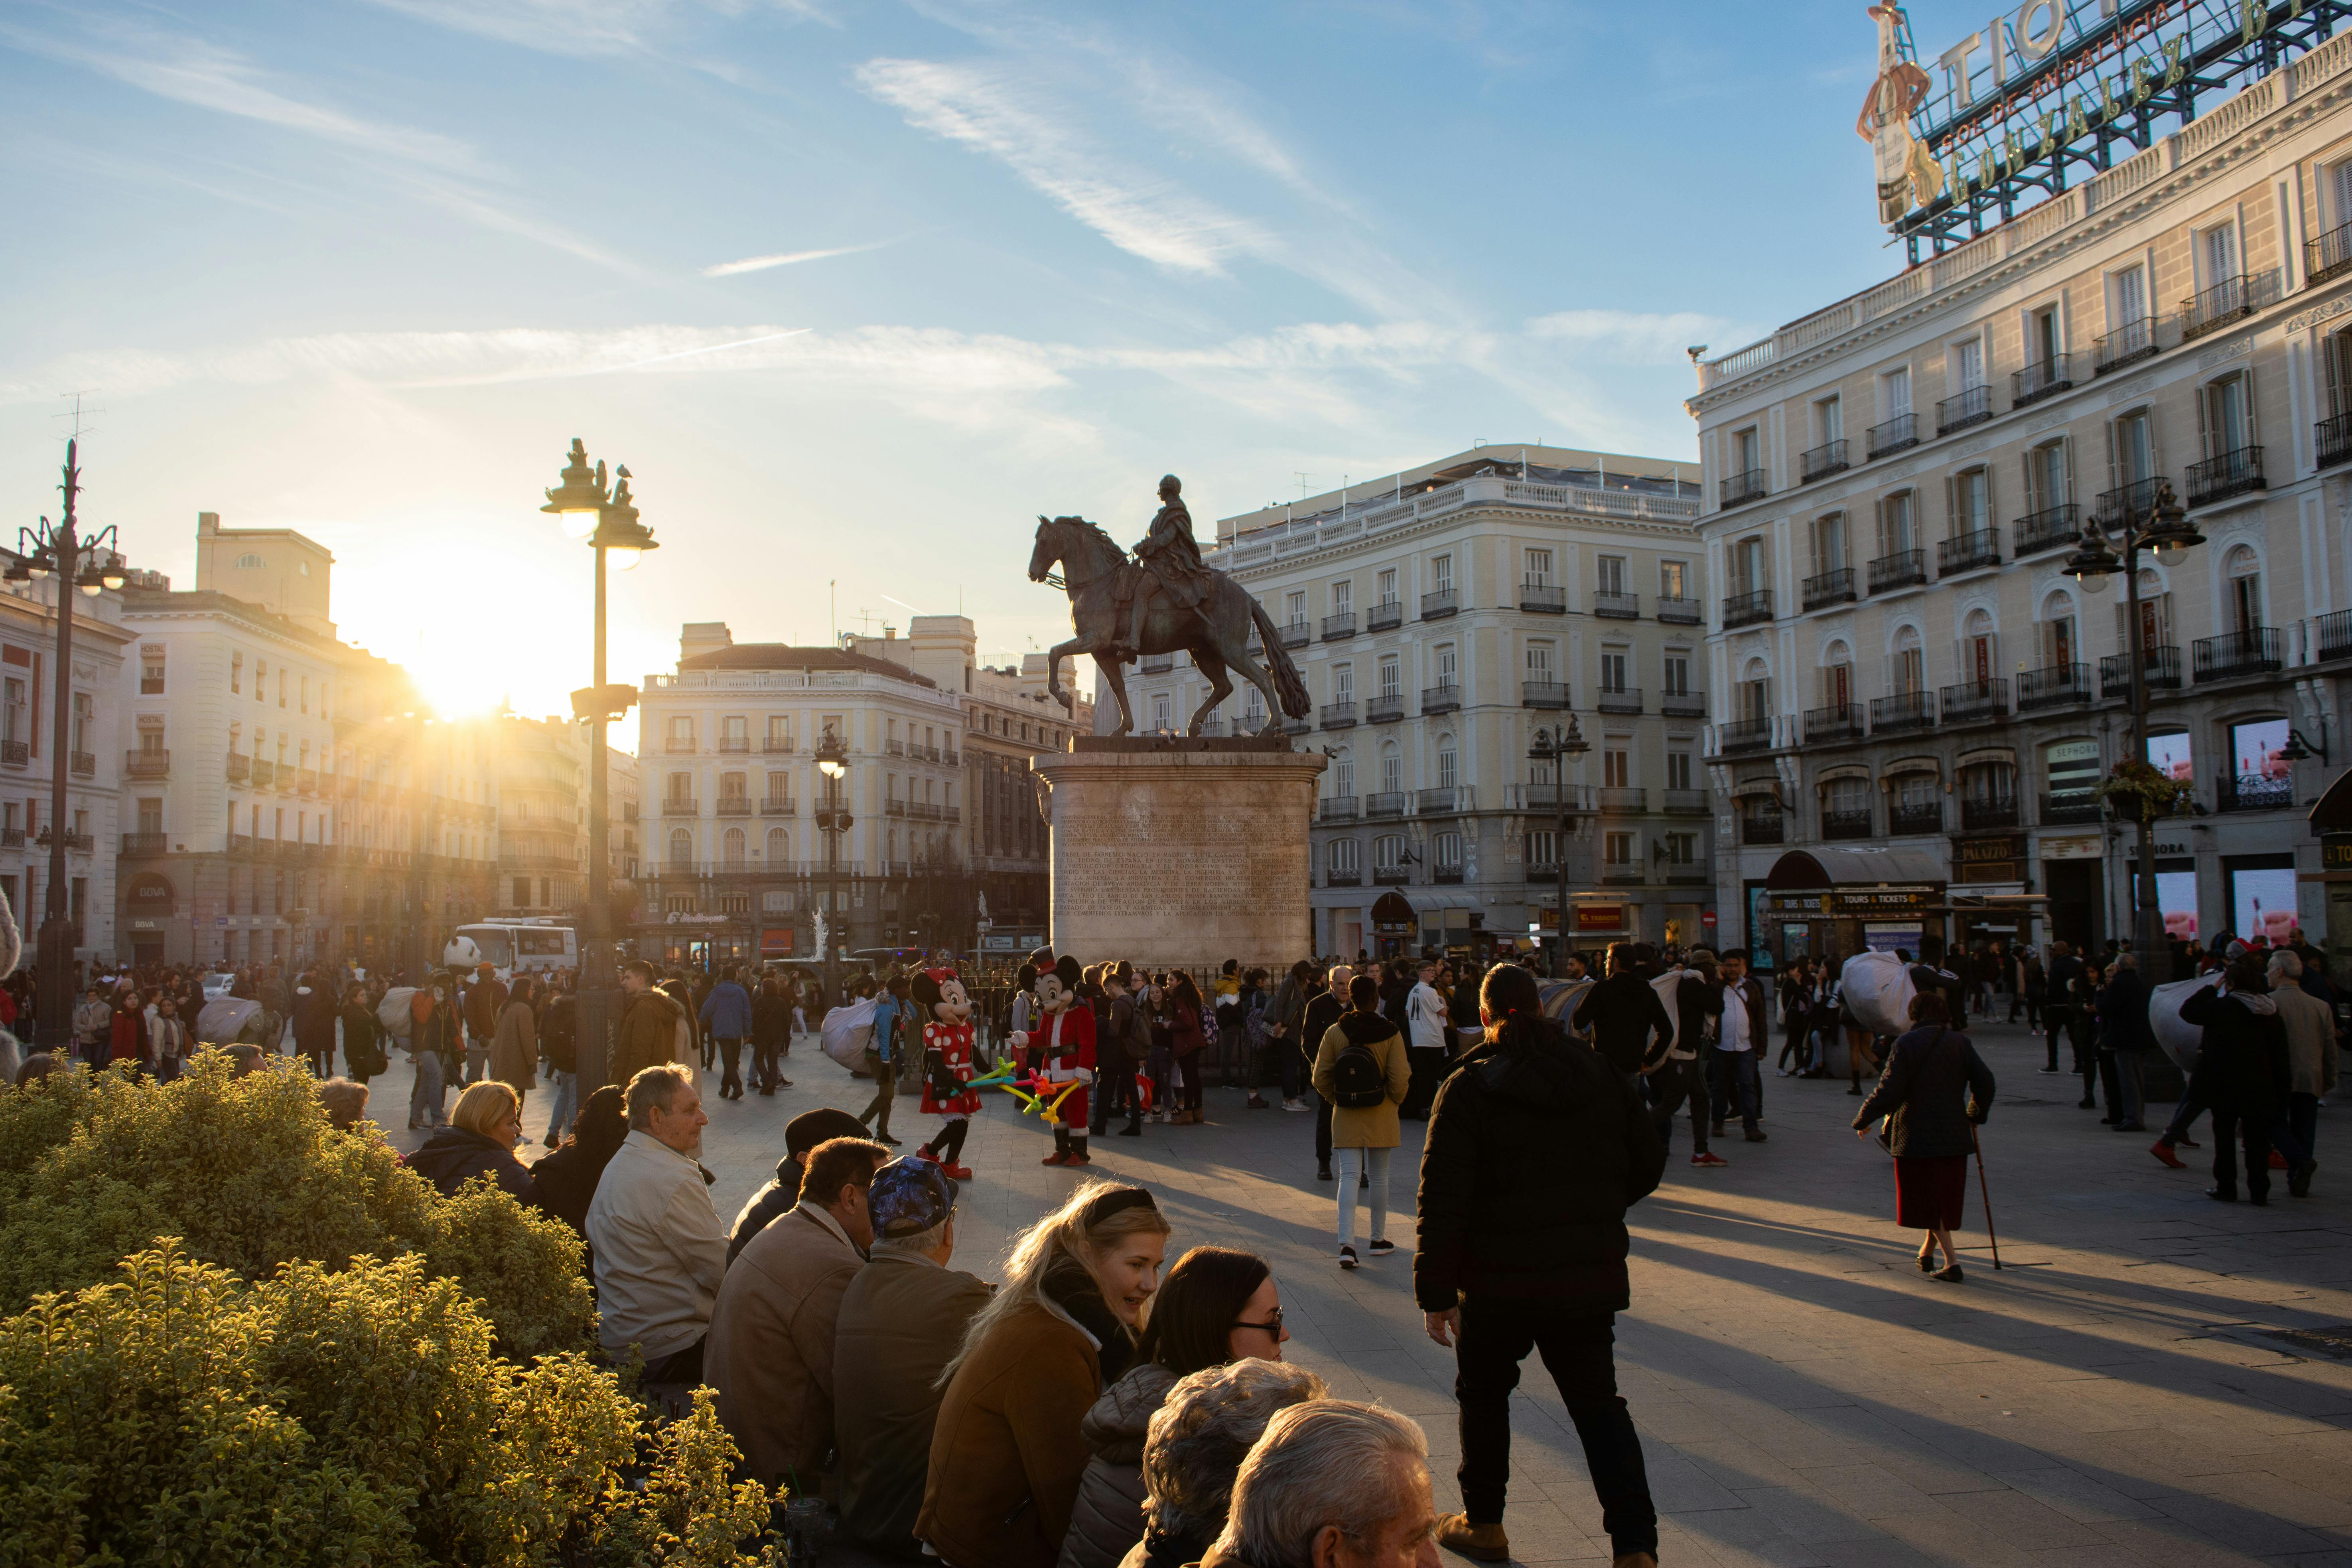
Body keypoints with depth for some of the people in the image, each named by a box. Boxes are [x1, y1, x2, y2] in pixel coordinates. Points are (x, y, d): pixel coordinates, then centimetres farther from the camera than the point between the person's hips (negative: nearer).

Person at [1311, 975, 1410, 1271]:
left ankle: (1346, 1244, -11)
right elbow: (1400, 1080, -12)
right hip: (1381, 1116, -1)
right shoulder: (1390, 1034, -10)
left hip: (1346, 1117, 1)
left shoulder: (1335, 1033, -4)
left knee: (1349, 1177, 1)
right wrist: (1395, 1101, 7)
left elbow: (1321, 1078, -2)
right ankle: (1378, 1240, 25)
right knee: (1379, 1177, 13)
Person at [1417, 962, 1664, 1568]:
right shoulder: (1603, 1075, 1)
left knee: (1483, 1396, 17)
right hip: (1591, 1275, 3)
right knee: (1599, 1405, 10)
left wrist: (1435, 1291, -9)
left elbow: (1443, 1201, -14)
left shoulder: (1468, 1088, -11)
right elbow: (1648, 1163, 9)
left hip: (1499, 1279, -3)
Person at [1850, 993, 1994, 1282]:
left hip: (1915, 1136, -4)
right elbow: (1984, 1082, 0)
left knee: (1926, 1199, 6)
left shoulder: (1906, 1044, -10)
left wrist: (1863, 1120, -1)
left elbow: (1889, 1092, -14)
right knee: (1945, 1198, 17)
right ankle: (1927, 1253, 28)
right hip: (1953, 1134, 4)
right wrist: (1976, 1116, 18)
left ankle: (1952, 1262, -3)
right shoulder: (1961, 1043, 2)